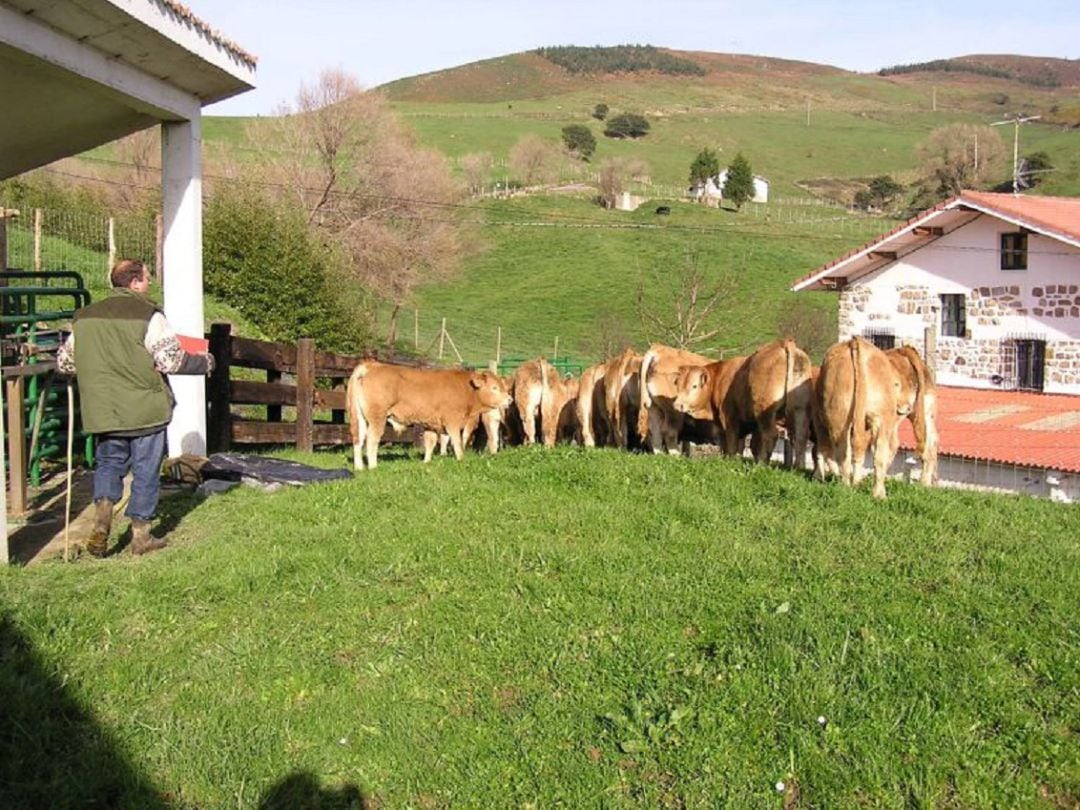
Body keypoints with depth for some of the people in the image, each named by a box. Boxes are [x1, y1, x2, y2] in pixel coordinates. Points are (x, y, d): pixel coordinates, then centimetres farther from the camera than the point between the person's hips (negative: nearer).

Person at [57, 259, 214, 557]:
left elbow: (64, 362, 12)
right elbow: (171, 360, -16)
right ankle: (141, 535, 16)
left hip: (102, 412, 4)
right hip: (146, 410, -4)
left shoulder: (84, 317, 7)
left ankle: (101, 522, -1)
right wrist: (204, 363, 1)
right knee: (146, 471, 8)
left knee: (108, 465, 19)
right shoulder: (148, 315, -11)